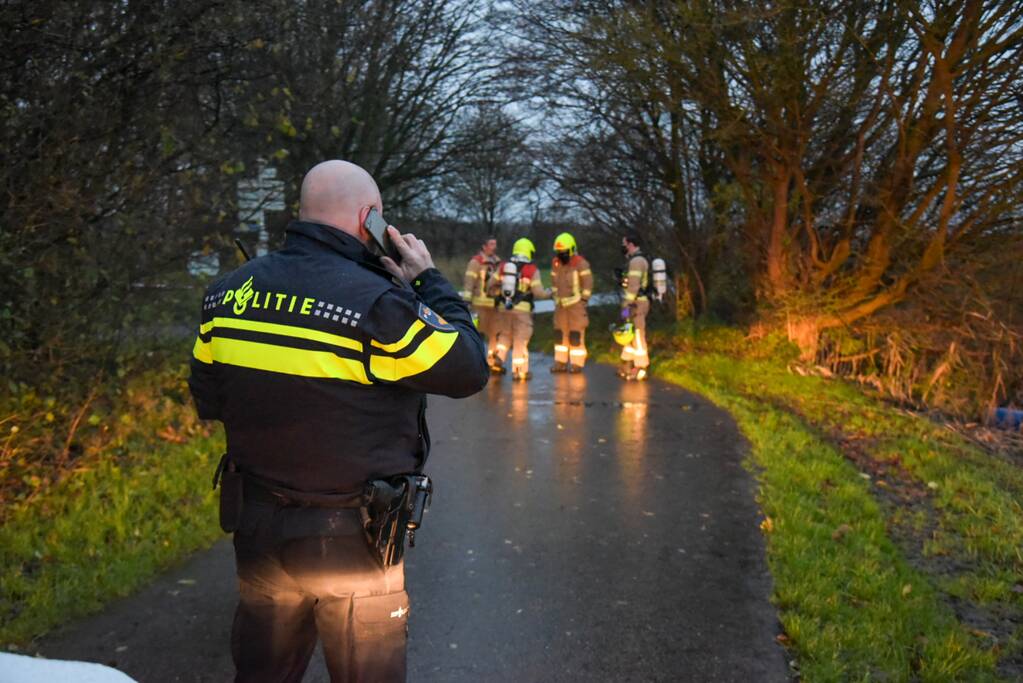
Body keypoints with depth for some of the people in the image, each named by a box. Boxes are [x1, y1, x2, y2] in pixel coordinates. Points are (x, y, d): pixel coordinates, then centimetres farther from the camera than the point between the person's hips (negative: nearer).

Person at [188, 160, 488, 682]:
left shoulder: (228, 293, -3)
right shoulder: (378, 304, -23)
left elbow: (208, 401, 9)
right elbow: (469, 370, -12)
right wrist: (429, 282, -2)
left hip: (256, 529, 5)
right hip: (351, 541, -5)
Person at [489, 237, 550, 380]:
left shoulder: (503, 266, 5)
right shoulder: (532, 270, -6)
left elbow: (492, 284, 6)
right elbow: (538, 292, -9)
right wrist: (549, 294, 11)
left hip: (504, 308, 4)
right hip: (522, 309, -4)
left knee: (505, 335, 21)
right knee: (521, 340, 3)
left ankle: (499, 357, 5)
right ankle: (519, 371, 6)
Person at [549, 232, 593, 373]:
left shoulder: (581, 263, -11)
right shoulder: (555, 263, 7)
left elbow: (588, 283, -9)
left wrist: (584, 301, -11)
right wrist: (556, 298, 13)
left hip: (576, 303, -6)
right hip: (561, 303, 6)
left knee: (576, 334, -4)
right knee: (560, 333, 6)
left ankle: (577, 363, 2)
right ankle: (560, 362, 13)